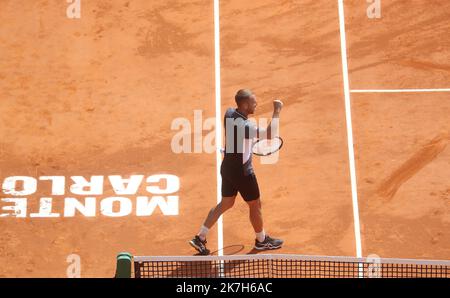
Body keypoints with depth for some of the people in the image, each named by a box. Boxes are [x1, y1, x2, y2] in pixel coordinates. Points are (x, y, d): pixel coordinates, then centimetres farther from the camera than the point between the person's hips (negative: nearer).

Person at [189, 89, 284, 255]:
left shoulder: (229, 113, -5)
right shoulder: (244, 126, -31)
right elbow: (270, 135, -40)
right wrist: (277, 111, -32)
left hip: (228, 168, 8)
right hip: (242, 172, -8)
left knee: (226, 204, 20)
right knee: (255, 205, 13)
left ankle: (200, 238, 22)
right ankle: (262, 240, 34)